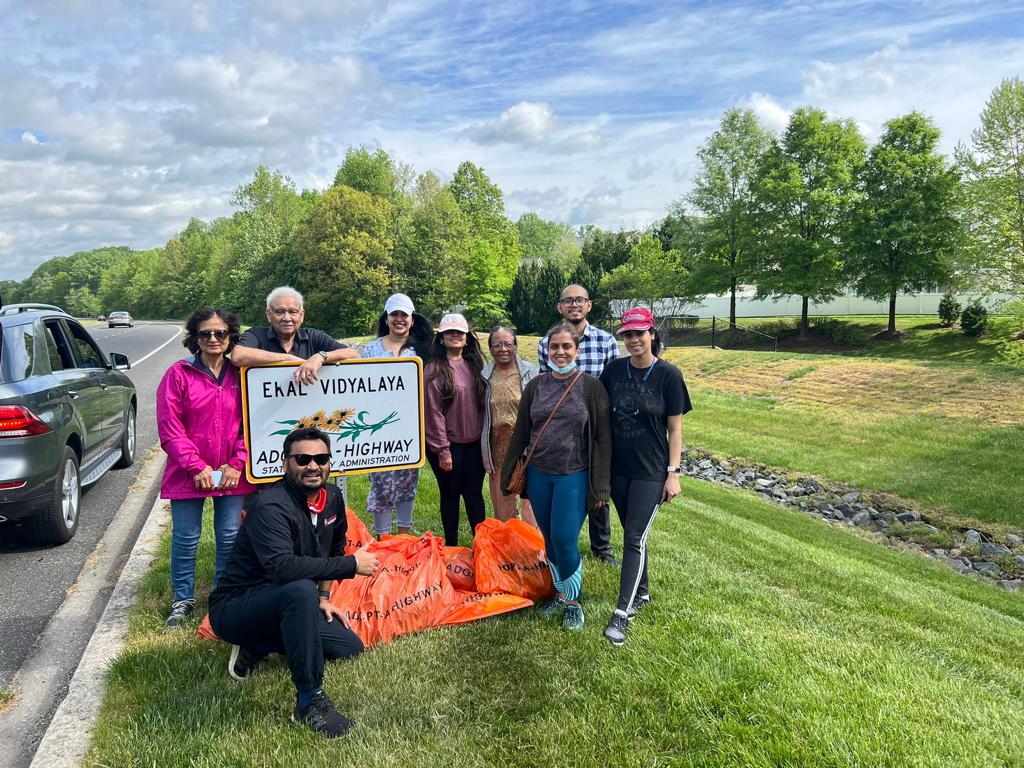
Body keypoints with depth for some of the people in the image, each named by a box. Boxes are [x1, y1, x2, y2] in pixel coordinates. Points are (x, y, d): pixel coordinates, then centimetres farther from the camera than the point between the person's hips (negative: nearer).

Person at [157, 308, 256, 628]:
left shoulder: (240, 376, 4)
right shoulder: (179, 374, -3)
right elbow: (169, 428, -6)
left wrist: (237, 464, -7)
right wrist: (196, 466, -11)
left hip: (232, 474, 2)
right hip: (188, 474, -1)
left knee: (230, 538, 8)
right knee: (185, 539, 8)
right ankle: (183, 600, 26)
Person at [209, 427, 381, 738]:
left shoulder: (332, 497, -1)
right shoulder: (271, 506, -26)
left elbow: (333, 549, 16)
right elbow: (283, 567, -41)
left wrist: (323, 598, 7)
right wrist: (352, 565, -35)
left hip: (283, 605, 8)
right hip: (234, 608, -8)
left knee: (351, 648, 3)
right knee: (301, 591, -38)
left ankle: (257, 647, 13)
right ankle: (309, 701, -26)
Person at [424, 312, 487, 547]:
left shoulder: (474, 365, 8)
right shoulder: (435, 370, -10)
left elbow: (481, 403, 11)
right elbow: (434, 412, -12)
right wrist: (443, 450, -13)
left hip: (474, 443, 4)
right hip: (449, 444, -4)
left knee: (474, 493, 10)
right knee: (450, 495, 9)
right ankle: (451, 546, 23)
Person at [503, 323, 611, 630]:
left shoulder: (591, 387, -6)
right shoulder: (535, 386, 4)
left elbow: (602, 439, -6)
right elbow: (520, 433, 9)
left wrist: (601, 486, -9)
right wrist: (507, 474, 9)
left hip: (574, 476, -4)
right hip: (538, 475, 4)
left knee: (565, 540, -6)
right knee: (549, 540, 12)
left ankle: (573, 600, 17)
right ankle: (560, 593, 33)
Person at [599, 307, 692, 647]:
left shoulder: (668, 375, -9)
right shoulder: (614, 369, 0)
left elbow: (675, 428, -5)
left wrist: (673, 472, -8)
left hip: (650, 470, -4)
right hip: (618, 467, 4)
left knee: (635, 538, -5)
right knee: (632, 534, 15)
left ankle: (621, 614, -1)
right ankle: (641, 593, 34)